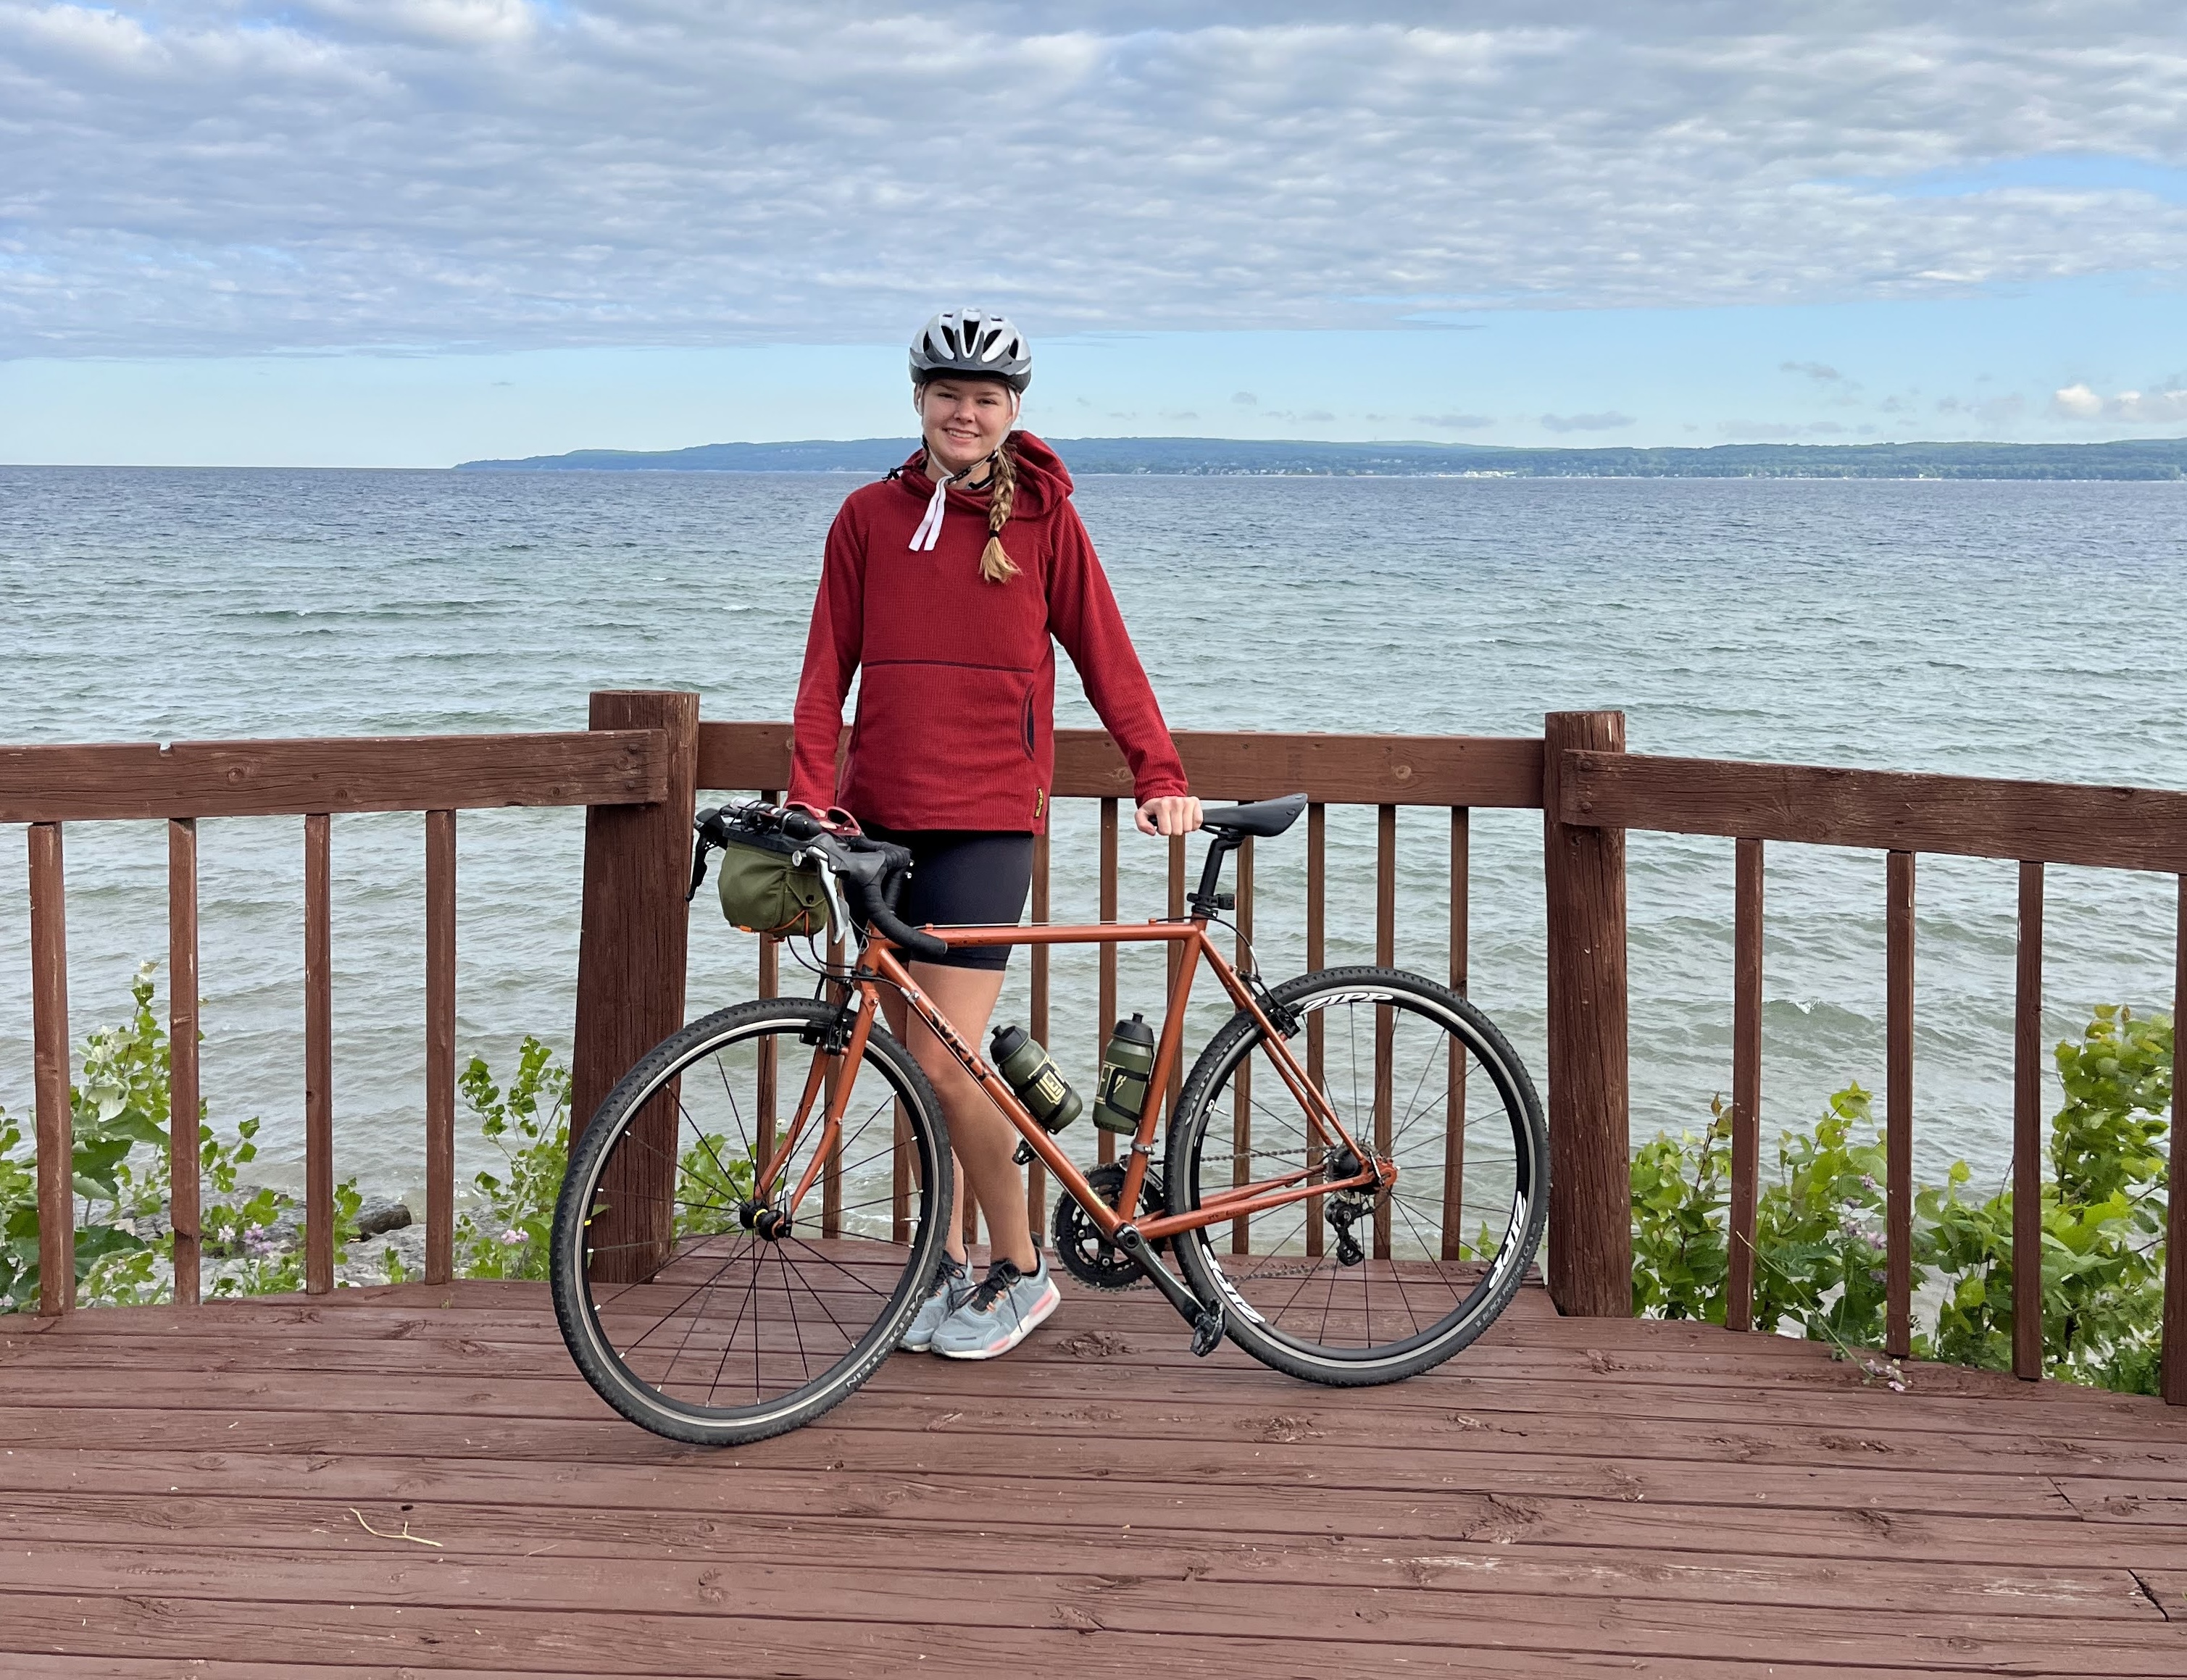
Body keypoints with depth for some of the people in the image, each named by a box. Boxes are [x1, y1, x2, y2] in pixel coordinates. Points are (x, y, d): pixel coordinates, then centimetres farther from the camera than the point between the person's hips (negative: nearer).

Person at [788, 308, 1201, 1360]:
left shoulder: (1043, 518, 2)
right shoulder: (870, 517, 8)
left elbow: (1103, 652, 5)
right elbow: (828, 666, 6)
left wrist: (1159, 776, -4)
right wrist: (810, 793, -5)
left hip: (987, 820, -4)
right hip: (881, 820, 4)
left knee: (945, 1062, -11)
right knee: (918, 1062, 9)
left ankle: (1020, 1271, 7)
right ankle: (949, 1268, 24)